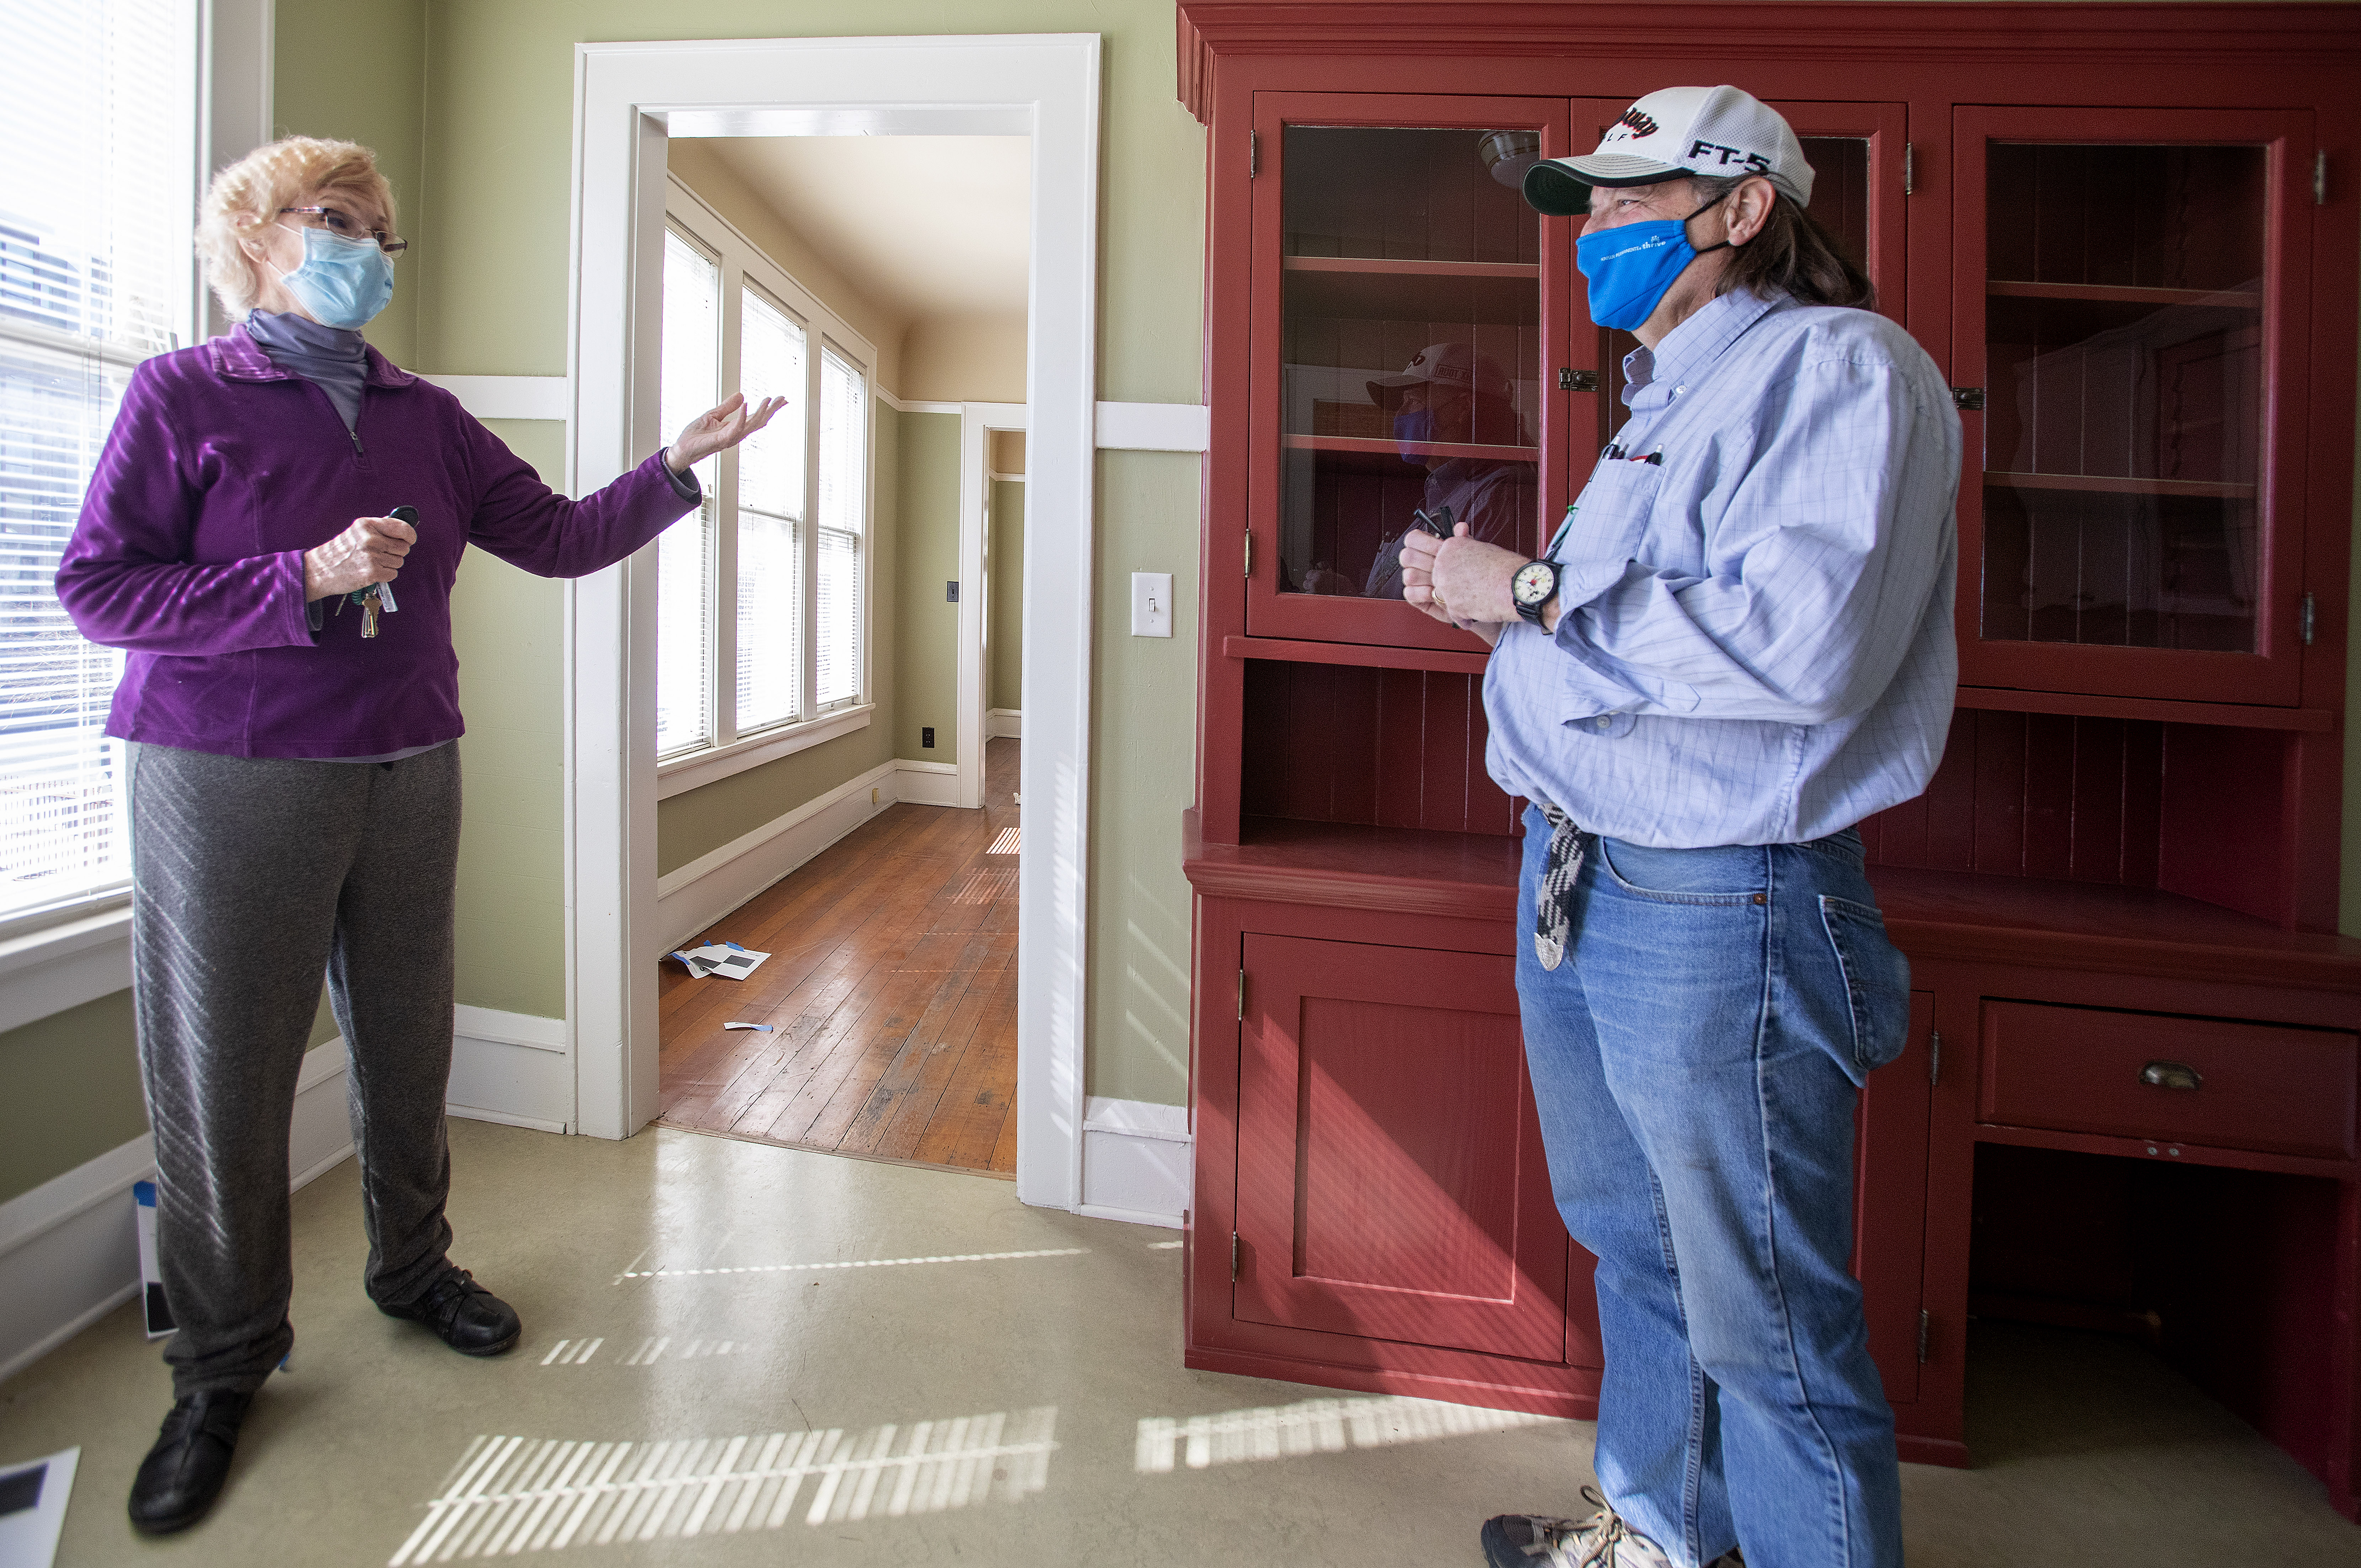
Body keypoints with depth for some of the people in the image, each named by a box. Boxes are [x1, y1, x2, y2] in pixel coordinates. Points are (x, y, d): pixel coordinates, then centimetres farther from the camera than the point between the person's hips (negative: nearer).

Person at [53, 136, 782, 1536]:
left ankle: (413, 1268, 34)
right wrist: (306, 579, -18)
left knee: (407, 1047, 12)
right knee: (223, 1076, 2)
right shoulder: (183, 395, -2)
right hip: (231, 785, -4)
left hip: (408, 777, 4)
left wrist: (679, 469, -5)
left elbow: (559, 537, 8)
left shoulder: (429, 419, 12)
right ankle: (224, 1371, 19)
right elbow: (96, 586, -7)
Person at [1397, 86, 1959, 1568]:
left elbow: (1800, 637, -26)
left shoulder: (1845, 366, -10)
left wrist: (1533, 593, -18)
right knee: (1635, 1250, 22)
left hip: (1724, 906, -10)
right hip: (1578, 883, 10)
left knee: (1764, 1319, 2)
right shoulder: (1664, 400, 20)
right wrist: (1491, 601, 7)